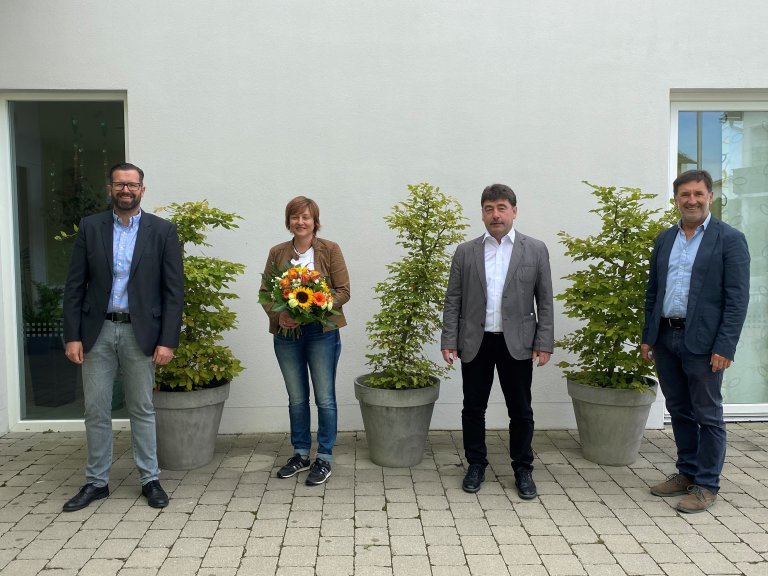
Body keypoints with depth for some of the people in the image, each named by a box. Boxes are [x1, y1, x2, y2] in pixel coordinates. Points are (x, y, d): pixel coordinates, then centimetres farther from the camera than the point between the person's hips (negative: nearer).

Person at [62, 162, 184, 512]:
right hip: (97, 331, 2)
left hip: (140, 333, -2)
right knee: (96, 411, 9)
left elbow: (174, 290, -3)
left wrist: (168, 341, -8)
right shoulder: (89, 227, 5)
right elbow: (75, 286, 4)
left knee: (142, 410, 8)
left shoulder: (162, 231, -1)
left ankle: (150, 480, 21)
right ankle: (96, 482, 25)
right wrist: (72, 336, -3)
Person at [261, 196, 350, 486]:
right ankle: (301, 454, 29)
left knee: (325, 398, 3)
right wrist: (279, 315, -13)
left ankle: (324, 458, 18)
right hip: (286, 334, 3)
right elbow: (265, 292, 6)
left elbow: (343, 291, -6)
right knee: (296, 399, 14)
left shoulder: (330, 250, -3)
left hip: (322, 333, -3)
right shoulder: (277, 253, 6)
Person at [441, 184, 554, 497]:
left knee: (520, 410, 8)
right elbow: (453, 301, 4)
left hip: (517, 343, -1)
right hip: (475, 342, 1)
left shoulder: (536, 250, 3)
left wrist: (544, 343, -4)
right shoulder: (465, 251, 4)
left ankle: (523, 469, 25)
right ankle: (476, 465, 27)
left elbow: (545, 301, 2)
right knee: (473, 408, 10)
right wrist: (449, 340, -3)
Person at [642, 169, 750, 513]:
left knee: (707, 415, 6)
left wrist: (725, 347, -16)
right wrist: (648, 336, 9)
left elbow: (737, 298, -10)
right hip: (665, 339, 5)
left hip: (703, 342, -5)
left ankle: (707, 485, 18)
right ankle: (687, 473, 30)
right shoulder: (665, 239, 11)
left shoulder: (729, 239, -5)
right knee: (679, 412, 16)